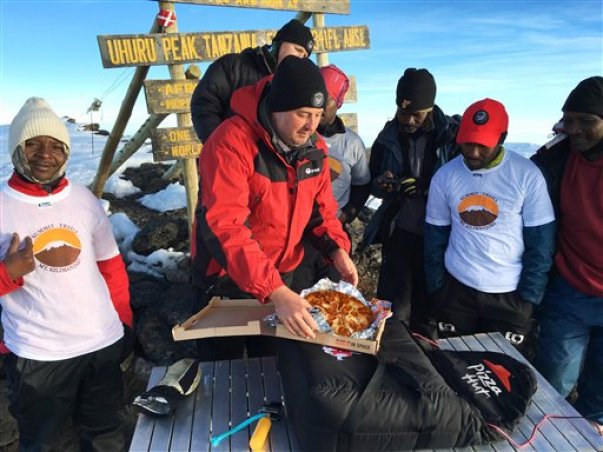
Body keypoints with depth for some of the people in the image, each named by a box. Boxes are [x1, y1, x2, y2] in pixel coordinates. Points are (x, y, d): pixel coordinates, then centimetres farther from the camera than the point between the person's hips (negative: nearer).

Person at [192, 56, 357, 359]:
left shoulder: (314, 146, -5)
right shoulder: (232, 143, -27)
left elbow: (321, 205, 6)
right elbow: (225, 227, -35)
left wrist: (336, 248, -12)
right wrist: (275, 292, -42)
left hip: (281, 276, 6)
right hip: (227, 280, -5)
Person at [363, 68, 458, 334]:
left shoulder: (452, 134, -5)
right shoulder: (389, 135, 3)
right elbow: (373, 181, 8)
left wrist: (426, 188, -22)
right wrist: (384, 184, -15)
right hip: (399, 232, 1)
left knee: (427, 309, 14)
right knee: (392, 309, 6)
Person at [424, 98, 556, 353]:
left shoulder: (527, 175, -11)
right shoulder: (444, 176, -4)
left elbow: (540, 241, -6)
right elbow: (434, 236, 3)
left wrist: (529, 295, -6)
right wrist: (436, 289, 2)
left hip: (510, 294, -1)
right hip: (455, 288, 2)